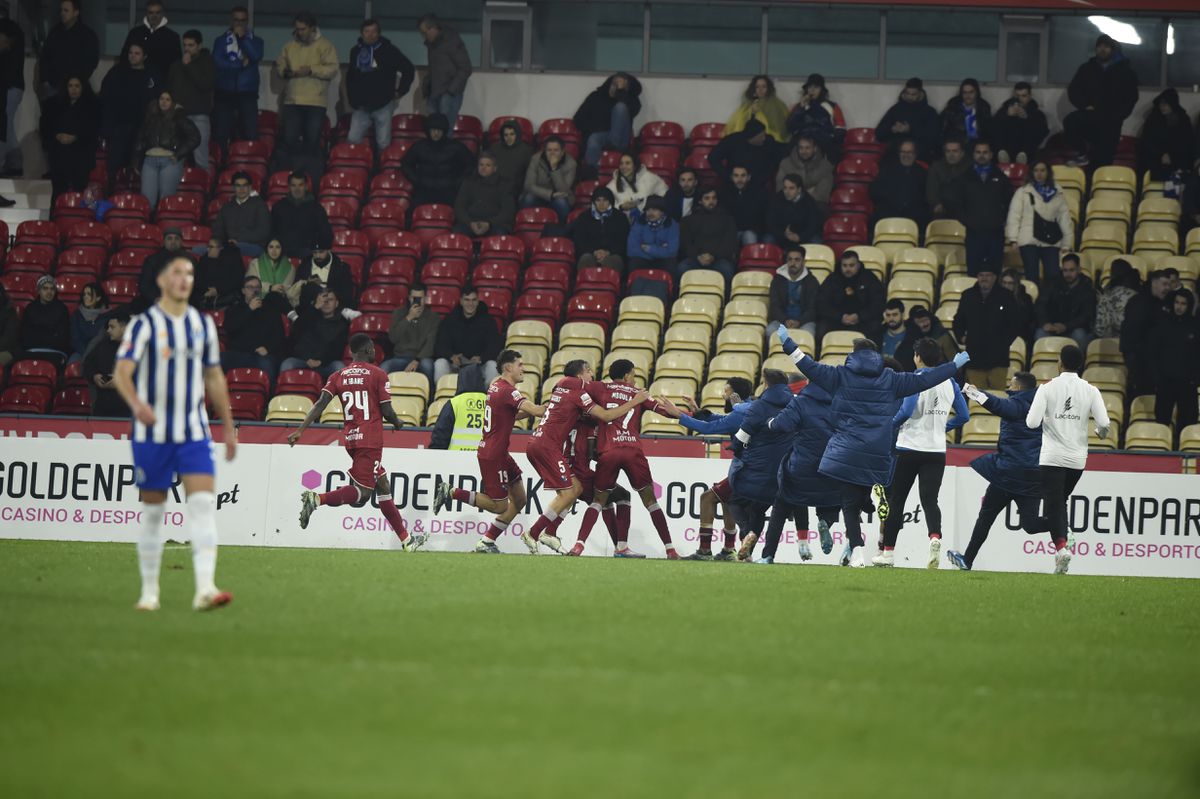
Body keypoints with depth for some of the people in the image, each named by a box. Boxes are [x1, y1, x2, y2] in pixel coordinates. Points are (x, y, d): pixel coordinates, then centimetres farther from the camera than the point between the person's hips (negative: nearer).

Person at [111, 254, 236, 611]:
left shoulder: (203, 324, 9)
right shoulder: (144, 324, -6)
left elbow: (214, 377, 19)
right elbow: (121, 373, -18)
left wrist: (228, 425, 19)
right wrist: (137, 404, -37)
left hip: (194, 432, 3)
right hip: (152, 434, -3)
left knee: (203, 503, -13)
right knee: (152, 511, 4)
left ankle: (205, 589, -22)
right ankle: (149, 591, 17)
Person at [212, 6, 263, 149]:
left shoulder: (255, 41, 13)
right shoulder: (221, 40, 11)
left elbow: (256, 56, -9)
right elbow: (217, 62, -5)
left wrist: (242, 37, -5)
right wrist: (241, 64, -6)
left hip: (247, 94, 0)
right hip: (225, 93, 0)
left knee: (251, 134, -10)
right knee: (221, 135, -6)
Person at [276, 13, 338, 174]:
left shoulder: (324, 46, -1)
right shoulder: (290, 47, 13)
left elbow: (332, 70, -10)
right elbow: (279, 66, 16)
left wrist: (311, 70, -19)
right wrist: (285, 71, -6)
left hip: (315, 102, -3)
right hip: (292, 100, 3)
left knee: (312, 141, -1)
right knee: (289, 139, -1)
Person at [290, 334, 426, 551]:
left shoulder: (339, 376, 10)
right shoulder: (377, 374, -4)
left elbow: (320, 404, -2)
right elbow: (387, 412, -6)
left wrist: (300, 430, -4)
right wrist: (398, 423, 16)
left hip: (350, 438, 7)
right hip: (371, 439, -7)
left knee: (382, 485, 15)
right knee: (362, 492, -10)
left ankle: (406, 539, 20)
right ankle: (317, 499, -31)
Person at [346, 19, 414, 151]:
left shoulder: (389, 51, -3)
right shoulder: (356, 51, 9)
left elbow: (409, 69, 2)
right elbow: (350, 75, 24)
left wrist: (400, 91, 1)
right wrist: (351, 97, 17)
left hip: (383, 105, -3)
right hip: (361, 106, 4)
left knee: (383, 143, -4)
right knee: (353, 140, -6)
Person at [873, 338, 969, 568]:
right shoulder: (949, 382, 5)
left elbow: (906, 411, -20)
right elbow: (963, 415, 8)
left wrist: (890, 425, -2)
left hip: (909, 448, -4)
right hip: (937, 450, 4)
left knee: (896, 500, 8)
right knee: (930, 499, 1)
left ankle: (887, 551, 12)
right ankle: (935, 536, -29)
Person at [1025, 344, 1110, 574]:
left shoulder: (1048, 388, -7)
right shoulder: (1090, 391, -1)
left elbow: (1032, 422, -12)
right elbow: (1104, 423, -7)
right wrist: (1101, 433, 17)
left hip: (1052, 458, -3)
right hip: (1077, 458, 3)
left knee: (1053, 504, -3)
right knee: (1061, 501, 20)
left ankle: (1061, 546, -22)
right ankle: (1062, 544, 14)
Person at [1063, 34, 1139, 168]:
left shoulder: (1124, 70, 7)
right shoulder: (1087, 68, 10)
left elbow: (1131, 96, 6)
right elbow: (1073, 90, 10)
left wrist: (1118, 114, -8)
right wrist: (1084, 105, -8)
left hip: (1111, 121, -1)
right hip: (1090, 115, 1)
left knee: (1103, 160, -5)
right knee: (1070, 122, -29)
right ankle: (1082, 154, -11)